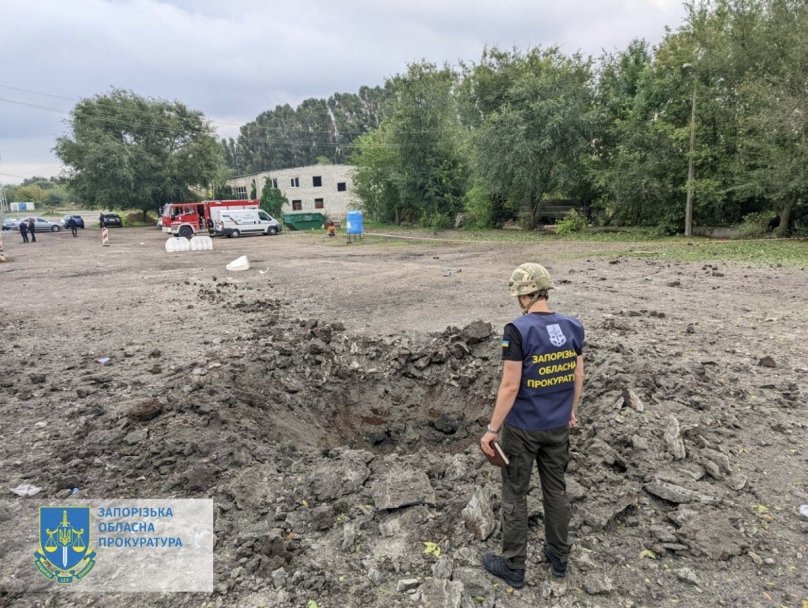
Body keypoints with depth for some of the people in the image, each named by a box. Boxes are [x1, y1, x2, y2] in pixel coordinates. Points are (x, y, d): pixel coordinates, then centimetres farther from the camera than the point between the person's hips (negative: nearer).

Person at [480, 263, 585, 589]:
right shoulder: (572, 327, -4)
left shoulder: (518, 330, -22)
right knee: (556, 490, 21)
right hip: (558, 426, 6)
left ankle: (513, 566, 25)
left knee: (514, 495, 11)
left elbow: (510, 386, -21)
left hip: (522, 428, -5)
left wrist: (492, 429, -12)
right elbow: (578, 375, 6)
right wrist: (572, 411, 22)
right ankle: (559, 557, 37)